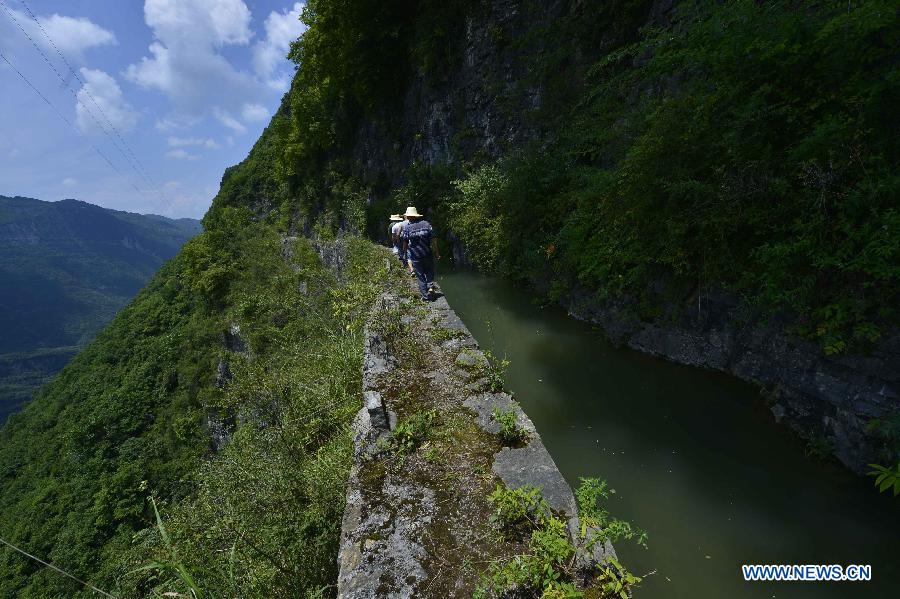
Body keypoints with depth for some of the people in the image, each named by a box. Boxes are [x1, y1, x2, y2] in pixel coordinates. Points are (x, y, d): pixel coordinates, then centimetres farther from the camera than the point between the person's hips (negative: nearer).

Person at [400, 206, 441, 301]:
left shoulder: (406, 227, -8)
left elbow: (405, 244, -3)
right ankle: (430, 286, 0)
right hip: (428, 254, 1)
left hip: (415, 256, -1)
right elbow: (433, 240, -4)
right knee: (429, 272, 22)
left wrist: (404, 252, 16)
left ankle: (425, 296, 12)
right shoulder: (427, 224, -2)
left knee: (420, 276, 9)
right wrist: (436, 253, 4)